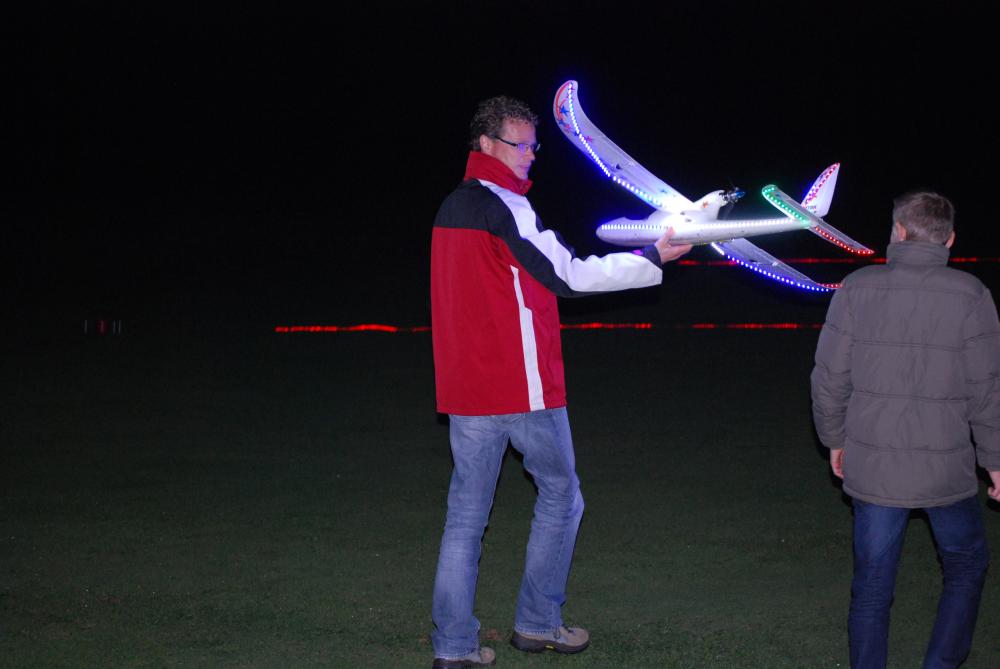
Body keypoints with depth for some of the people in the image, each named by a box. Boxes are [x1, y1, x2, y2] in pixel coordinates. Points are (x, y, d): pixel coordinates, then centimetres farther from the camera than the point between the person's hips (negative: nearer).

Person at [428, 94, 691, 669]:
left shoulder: (451, 208, 14)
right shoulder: (503, 205, -14)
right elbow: (568, 276, -15)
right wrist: (653, 259, -9)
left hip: (464, 387, 7)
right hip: (523, 384, -7)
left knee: (467, 512, 7)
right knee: (560, 494, 11)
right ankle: (537, 623, 17)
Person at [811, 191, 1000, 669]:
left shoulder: (858, 289, -5)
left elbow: (829, 379, -2)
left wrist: (835, 438, 14)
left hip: (871, 466, 1)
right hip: (945, 468, -1)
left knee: (871, 586, 11)